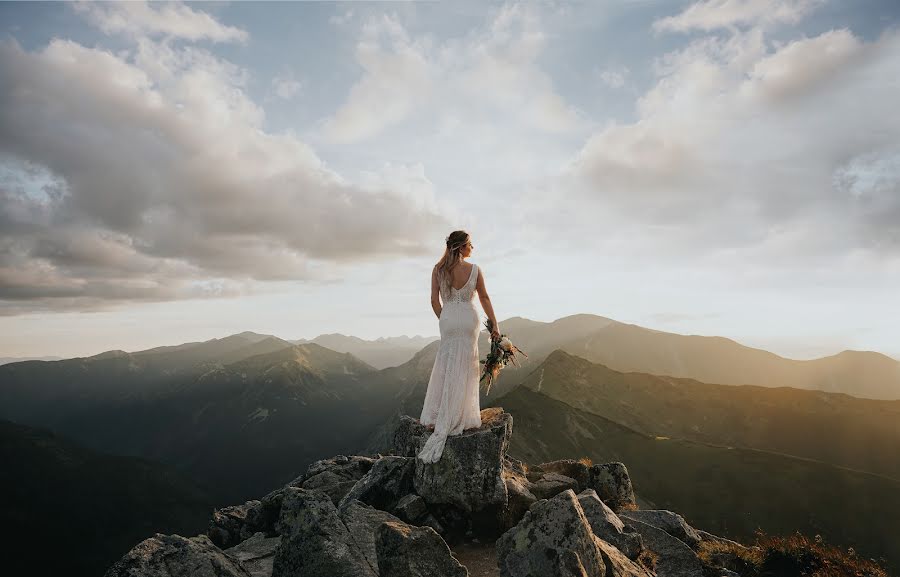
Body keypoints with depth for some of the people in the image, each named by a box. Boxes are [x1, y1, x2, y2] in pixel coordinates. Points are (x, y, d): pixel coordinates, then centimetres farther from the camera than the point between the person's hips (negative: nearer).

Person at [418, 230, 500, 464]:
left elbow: (434, 300, 0)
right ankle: (446, 425, 6)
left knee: (444, 368, 14)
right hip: (469, 318, -2)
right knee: (462, 371, 4)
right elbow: (484, 298, 2)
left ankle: (434, 419, 14)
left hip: (448, 319, 2)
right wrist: (495, 324, 10)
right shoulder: (474, 269, -6)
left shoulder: (438, 269, -1)